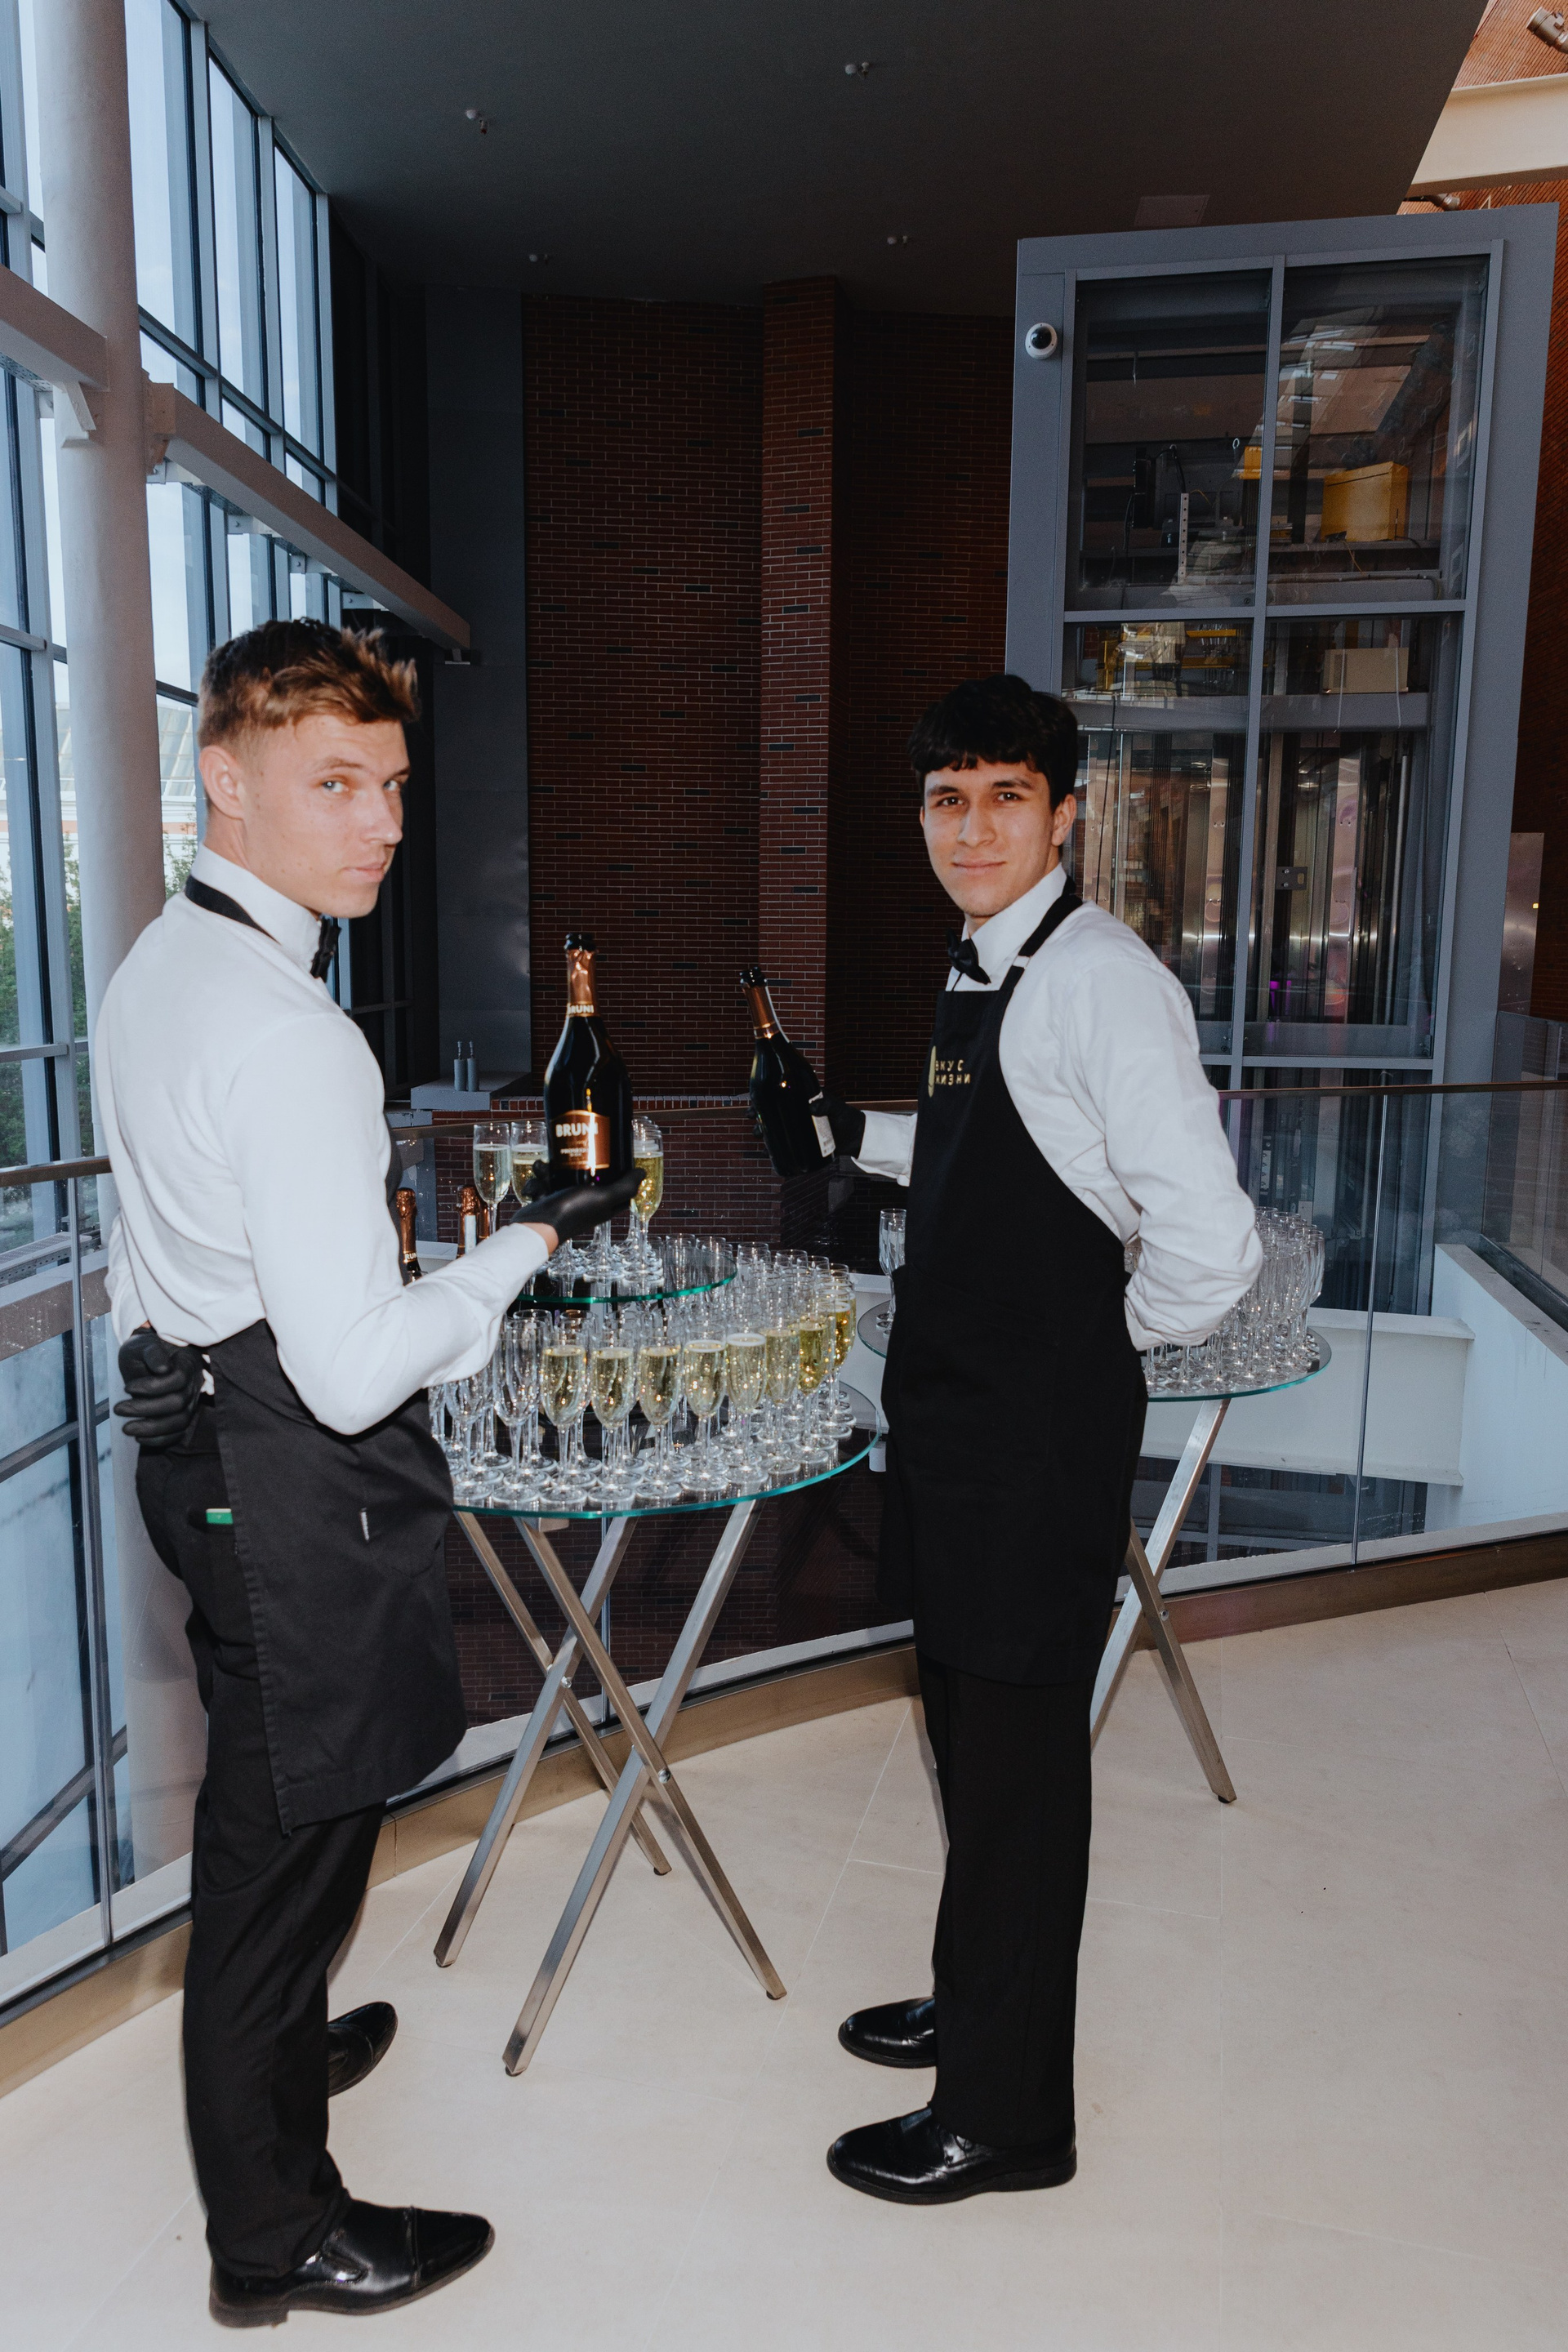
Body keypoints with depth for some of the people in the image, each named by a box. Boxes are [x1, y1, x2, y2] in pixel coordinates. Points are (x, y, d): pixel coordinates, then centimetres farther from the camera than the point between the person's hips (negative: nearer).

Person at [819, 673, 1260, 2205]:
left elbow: (1209, 1247, -25)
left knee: (1017, 1758, 5)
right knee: (965, 1725, 23)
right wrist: (854, 1135, 17)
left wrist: (1111, 1342, -10)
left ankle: (1005, 2113, 27)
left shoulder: (1102, 980, -19)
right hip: (952, 1410, 9)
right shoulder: (978, 971, 10)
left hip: (1042, 1432, -9)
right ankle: (975, 2003, 45)